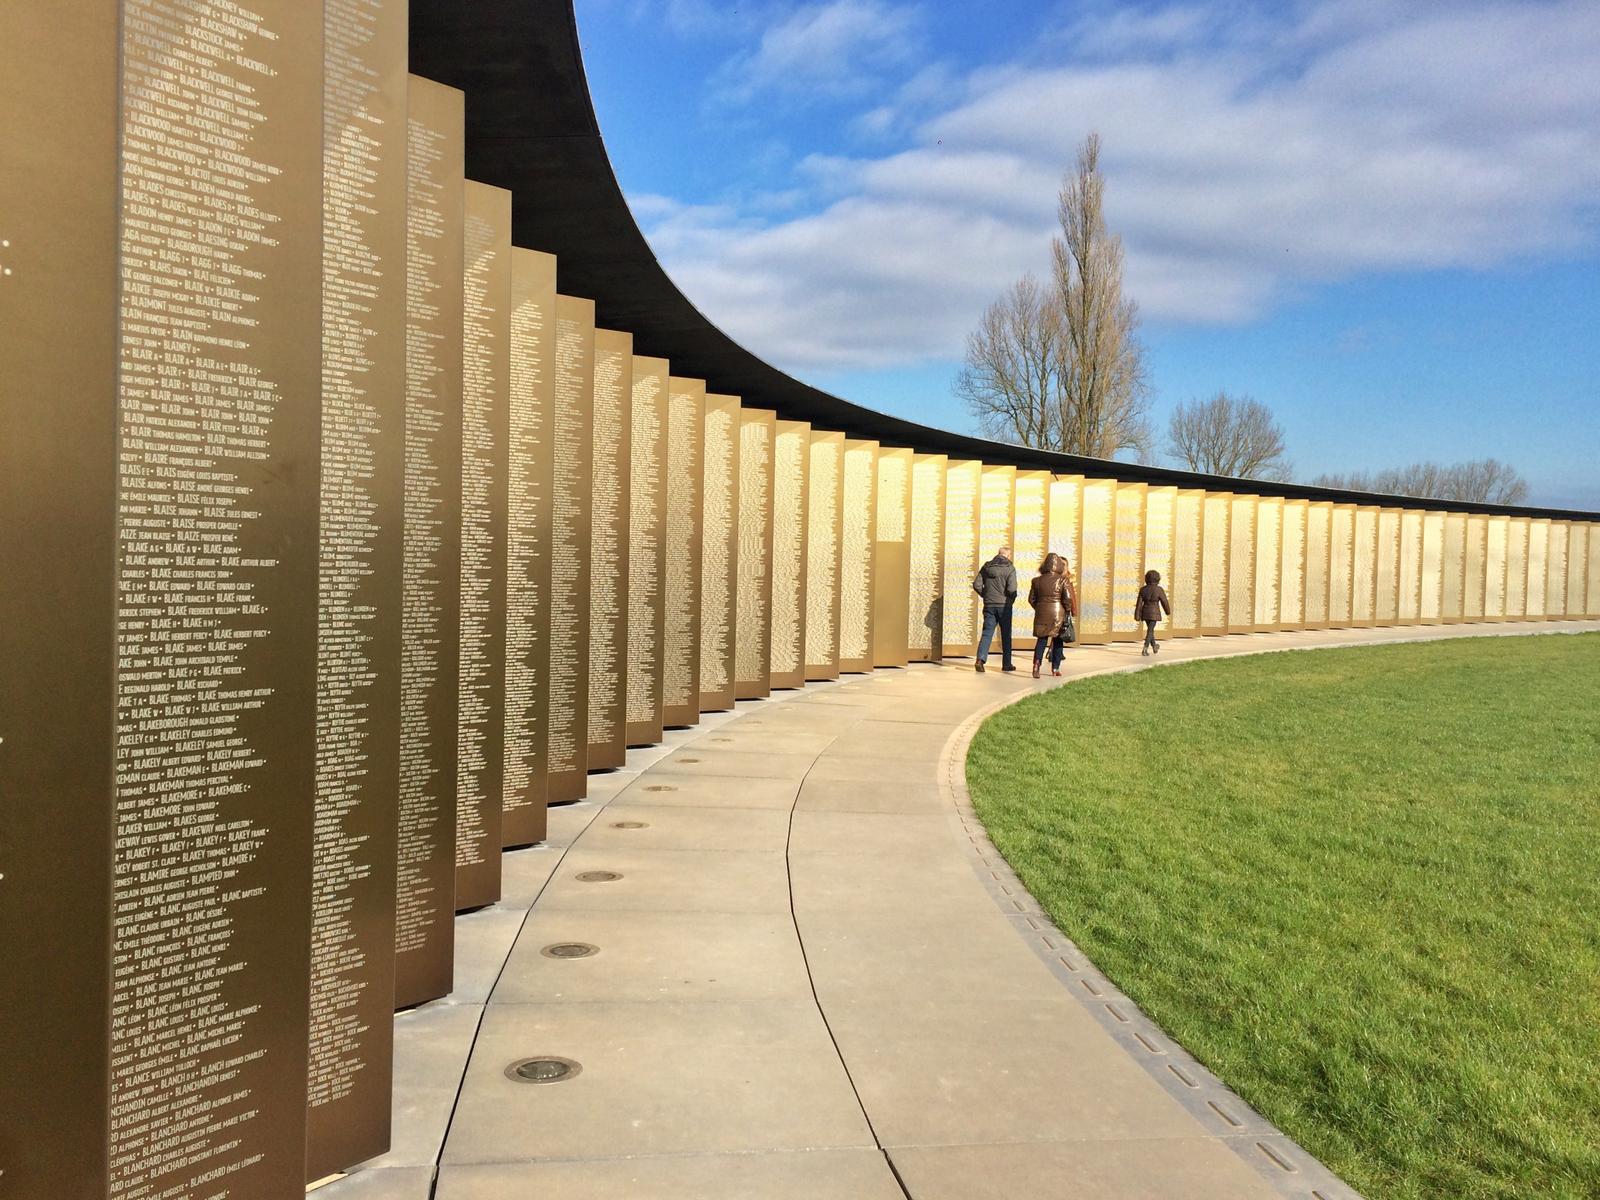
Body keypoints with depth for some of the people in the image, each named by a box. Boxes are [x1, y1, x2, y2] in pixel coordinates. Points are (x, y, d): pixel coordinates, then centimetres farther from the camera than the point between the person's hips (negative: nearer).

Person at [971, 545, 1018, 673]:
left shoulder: (986, 566, 4)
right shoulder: (1009, 568, -8)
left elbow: (976, 585, 1)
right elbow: (1012, 589, -17)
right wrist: (1012, 599, 2)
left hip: (989, 605, 3)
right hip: (1004, 606, -3)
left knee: (987, 633, 1)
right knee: (1006, 635, 10)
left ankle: (980, 659, -18)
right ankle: (1007, 664, 16)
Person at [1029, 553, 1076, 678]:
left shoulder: (1037, 580, 2)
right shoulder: (1062, 581, -8)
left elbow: (1031, 599, 6)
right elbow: (1068, 599, -10)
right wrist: (1067, 612, 4)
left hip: (1041, 614, 2)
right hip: (1058, 614, -2)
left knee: (1041, 640, 8)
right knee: (1058, 641, 11)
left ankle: (1037, 662, -16)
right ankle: (1055, 668, 15)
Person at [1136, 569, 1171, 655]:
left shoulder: (1143, 589, -3)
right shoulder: (1159, 589, -13)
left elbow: (1139, 603, -3)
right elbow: (1164, 602, -5)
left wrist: (1137, 616, 0)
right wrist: (1168, 611, 12)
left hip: (1145, 612, 4)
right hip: (1154, 613, -4)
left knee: (1150, 629, 20)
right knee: (1150, 631, -2)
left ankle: (1154, 647, 36)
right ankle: (1144, 650, -12)